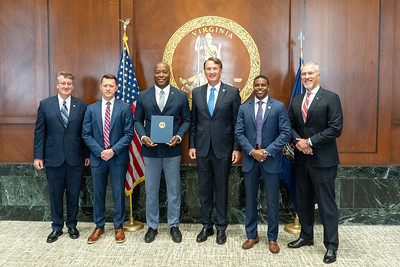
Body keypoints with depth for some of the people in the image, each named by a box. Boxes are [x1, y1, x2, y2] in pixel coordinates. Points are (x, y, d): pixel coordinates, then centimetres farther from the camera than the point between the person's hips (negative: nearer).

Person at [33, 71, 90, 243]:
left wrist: (87, 154, 2)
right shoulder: (45, 104, 2)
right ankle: (57, 227, 27)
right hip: (53, 158, 0)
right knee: (55, 195, 11)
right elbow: (39, 131, 2)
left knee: (73, 194, 10)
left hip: (75, 159, 0)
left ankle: (72, 225, 29)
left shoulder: (82, 105, 2)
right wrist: (38, 156, -2)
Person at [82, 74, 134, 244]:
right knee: (98, 194, 11)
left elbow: (129, 134, -5)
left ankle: (118, 227, 21)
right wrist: (100, 152, -10)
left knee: (119, 194, 6)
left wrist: (113, 150, -14)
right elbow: (86, 134, 2)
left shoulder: (125, 108, 0)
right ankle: (99, 226, 26)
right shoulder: (91, 109, 7)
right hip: (97, 158, 2)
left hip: (118, 158, -2)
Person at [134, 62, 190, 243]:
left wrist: (178, 136, -13)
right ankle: (152, 226, 26)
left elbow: (186, 120, 4)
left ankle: (174, 225, 26)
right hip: (150, 150, 1)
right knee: (151, 190, 10)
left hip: (172, 149, -1)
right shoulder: (143, 96, 5)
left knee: (174, 189, 9)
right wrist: (143, 137, -11)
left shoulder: (181, 96, 2)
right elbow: (138, 120, 8)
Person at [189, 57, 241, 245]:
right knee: (204, 189, 10)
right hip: (202, 149, 3)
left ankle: (221, 228, 23)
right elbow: (193, 122, 10)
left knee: (221, 189, 7)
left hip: (223, 149, -2)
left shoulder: (232, 92, 0)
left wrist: (236, 148, -6)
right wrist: (192, 145, 4)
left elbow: (237, 122, -1)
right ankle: (206, 227, 26)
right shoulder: (197, 93, 8)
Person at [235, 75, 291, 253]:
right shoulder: (244, 108, 7)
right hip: (250, 159, 2)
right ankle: (252, 235, 27)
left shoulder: (279, 107, 0)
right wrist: (252, 151, -12)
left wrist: (267, 151, -14)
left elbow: (286, 133, -6)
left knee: (272, 201, 6)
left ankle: (272, 238, 23)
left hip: (271, 160, -2)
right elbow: (239, 133, 3)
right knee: (250, 200, 12)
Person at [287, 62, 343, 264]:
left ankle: (331, 246, 15)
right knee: (303, 201, 16)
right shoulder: (296, 101, 12)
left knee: (326, 204, 1)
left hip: (323, 160, -6)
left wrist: (310, 141, -15)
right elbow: (290, 125, 13)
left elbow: (336, 128, -13)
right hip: (302, 159, 6)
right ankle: (306, 236, 33)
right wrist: (298, 141, -7)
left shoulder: (331, 98, -6)